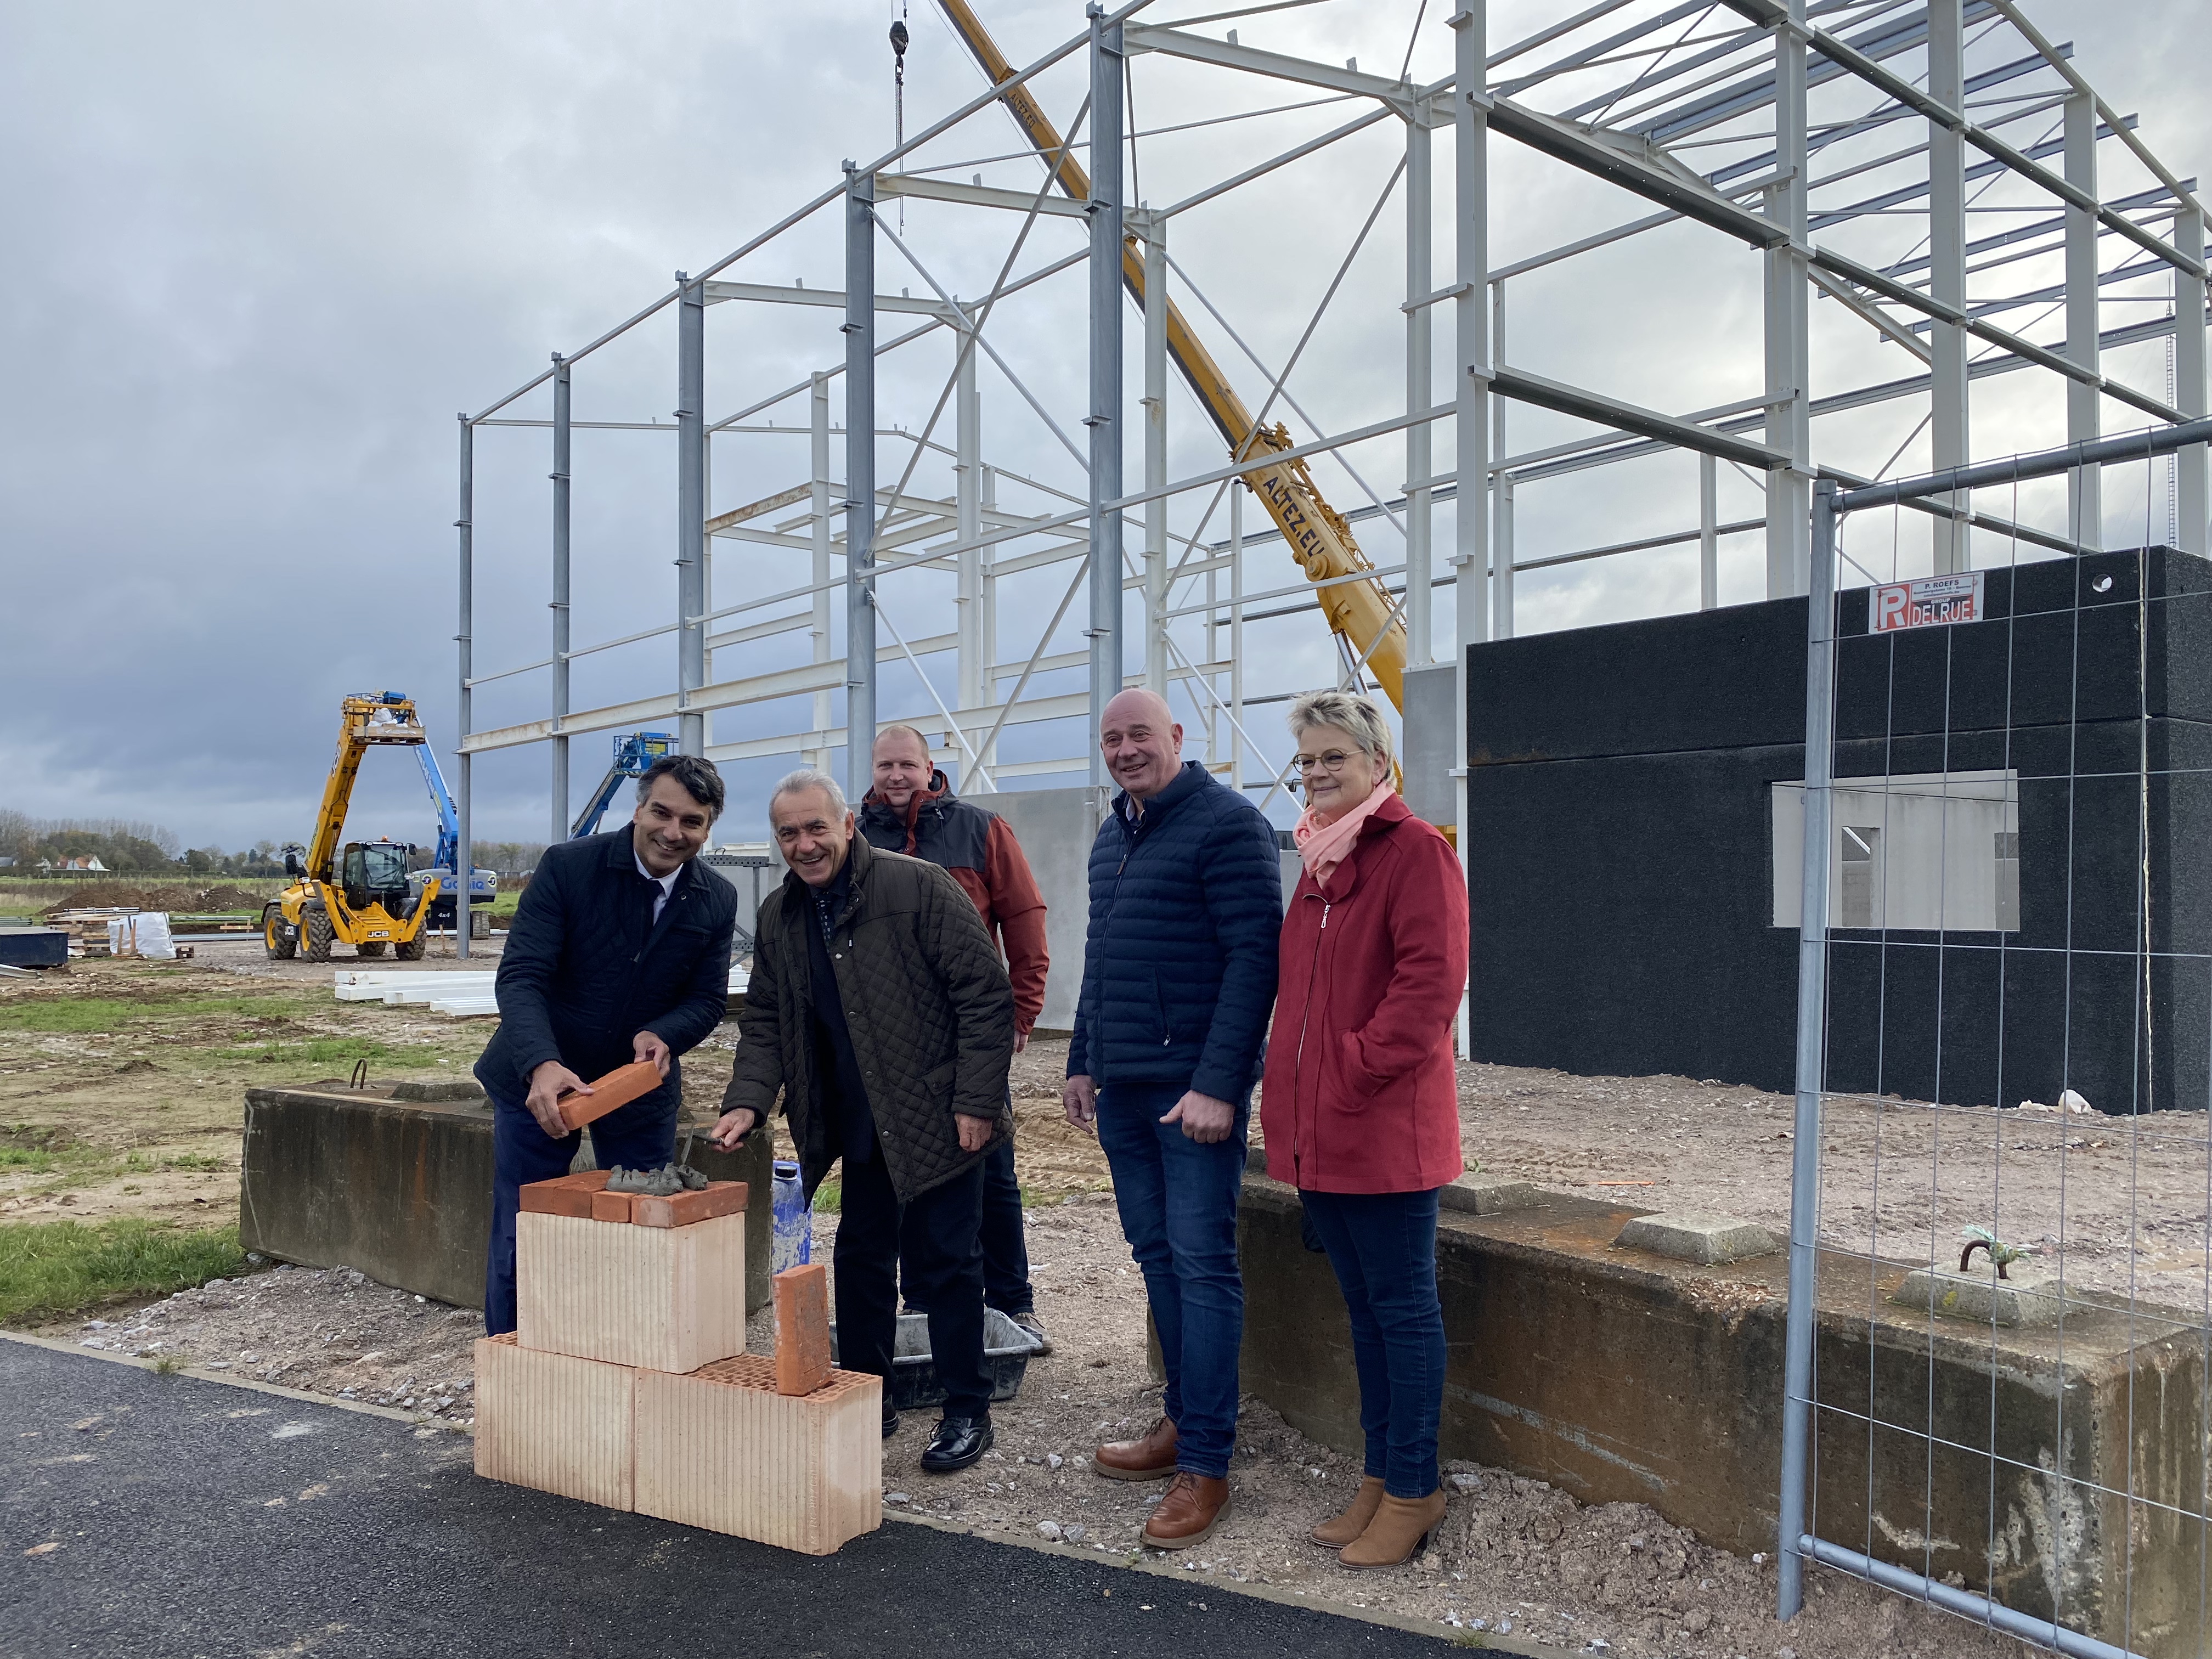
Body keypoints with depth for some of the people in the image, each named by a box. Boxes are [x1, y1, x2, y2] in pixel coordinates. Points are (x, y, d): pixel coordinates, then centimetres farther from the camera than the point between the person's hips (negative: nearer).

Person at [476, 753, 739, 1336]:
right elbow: (520, 977, -21)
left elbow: (707, 1000, 0)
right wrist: (541, 1065, -38)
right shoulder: (567, 866, -16)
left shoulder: (717, 901, -5)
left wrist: (662, 1035, -23)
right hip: (539, 1083, -3)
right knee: (518, 1245, 5)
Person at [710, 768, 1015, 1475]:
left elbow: (985, 993, -14)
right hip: (860, 1127, 6)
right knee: (861, 1258, 13)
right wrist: (748, 1101, -5)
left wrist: (977, 1102, -17)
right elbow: (764, 1021, 12)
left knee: (945, 1260, 0)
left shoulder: (919, 887, -14)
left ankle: (967, 1412, 15)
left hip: (937, 1118, -6)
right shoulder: (778, 917, 6)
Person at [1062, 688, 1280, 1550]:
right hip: (1122, 1088, 8)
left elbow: (1255, 956, -16)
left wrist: (1218, 1083, -21)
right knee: (1156, 1255, 13)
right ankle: (1183, 1422, 25)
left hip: (1195, 1088, -8)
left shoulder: (1226, 823, -9)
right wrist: (1082, 1061, 18)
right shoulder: (1112, 836, 17)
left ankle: (1206, 1464, 2)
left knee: (1201, 1262, -5)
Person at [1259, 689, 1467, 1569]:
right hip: (1318, 1126, 9)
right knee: (1363, 1304, 16)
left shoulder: (1415, 850, -11)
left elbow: (1431, 979, -19)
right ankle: (1381, 1476, 28)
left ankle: (1414, 1489, 15)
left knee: (1402, 1304, 2)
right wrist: (1292, 1087, 13)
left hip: (1386, 1126, -8)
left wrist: (1361, 1067, -19)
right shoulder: (1319, 858, 16)